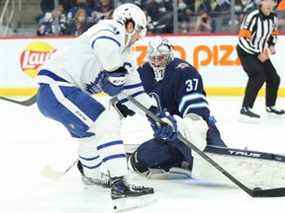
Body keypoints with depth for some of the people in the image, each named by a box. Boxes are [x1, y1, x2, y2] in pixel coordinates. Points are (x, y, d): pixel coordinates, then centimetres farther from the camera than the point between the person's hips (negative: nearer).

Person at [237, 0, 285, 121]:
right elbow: (243, 38, -25)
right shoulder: (252, 18, -25)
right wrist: (258, 53, -23)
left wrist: (271, 45, -1)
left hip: (261, 53, 8)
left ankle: (270, 106, 34)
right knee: (259, 76, -27)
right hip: (246, 52, -8)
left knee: (274, 78, 11)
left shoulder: (273, 18, -1)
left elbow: (273, 34, 19)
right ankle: (245, 109, -27)